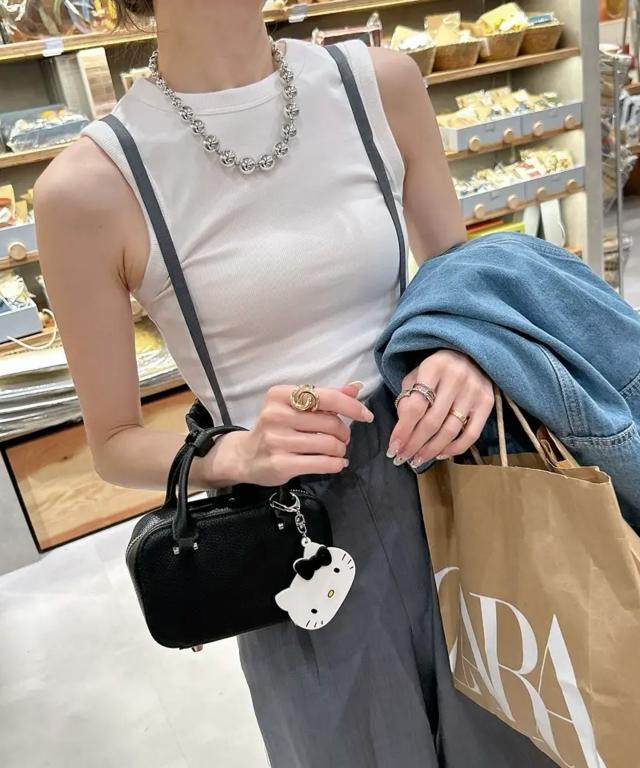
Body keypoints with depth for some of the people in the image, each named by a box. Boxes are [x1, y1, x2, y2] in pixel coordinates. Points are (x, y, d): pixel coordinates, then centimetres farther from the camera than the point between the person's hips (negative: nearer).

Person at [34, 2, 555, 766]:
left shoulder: (381, 82, -4)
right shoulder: (89, 188, -14)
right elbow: (115, 444, -4)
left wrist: (468, 356, -14)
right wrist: (239, 454, -24)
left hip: (451, 484, 4)